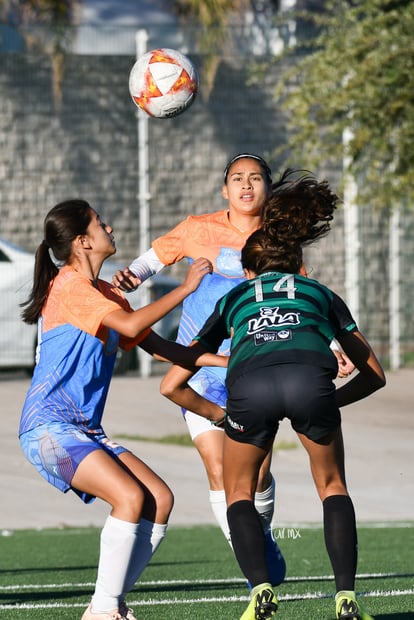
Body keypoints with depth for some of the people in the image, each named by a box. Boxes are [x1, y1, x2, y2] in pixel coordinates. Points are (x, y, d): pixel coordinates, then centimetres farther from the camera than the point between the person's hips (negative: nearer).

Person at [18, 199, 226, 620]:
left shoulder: (105, 294, 19)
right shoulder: (69, 284, -10)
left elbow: (159, 347, 19)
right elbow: (131, 325, -23)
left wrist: (231, 361, 12)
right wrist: (185, 288, -15)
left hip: (85, 429, 9)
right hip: (50, 424, -9)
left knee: (159, 499, -3)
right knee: (130, 497, -24)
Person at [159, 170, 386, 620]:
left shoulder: (233, 299, 37)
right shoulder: (321, 295, 37)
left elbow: (171, 386, 38)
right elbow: (374, 373, 38)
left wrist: (217, 413, 53)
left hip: (249, 384, 0)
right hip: (310, 376, 0)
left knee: (239, 492, 23)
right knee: (332, 487, 22)